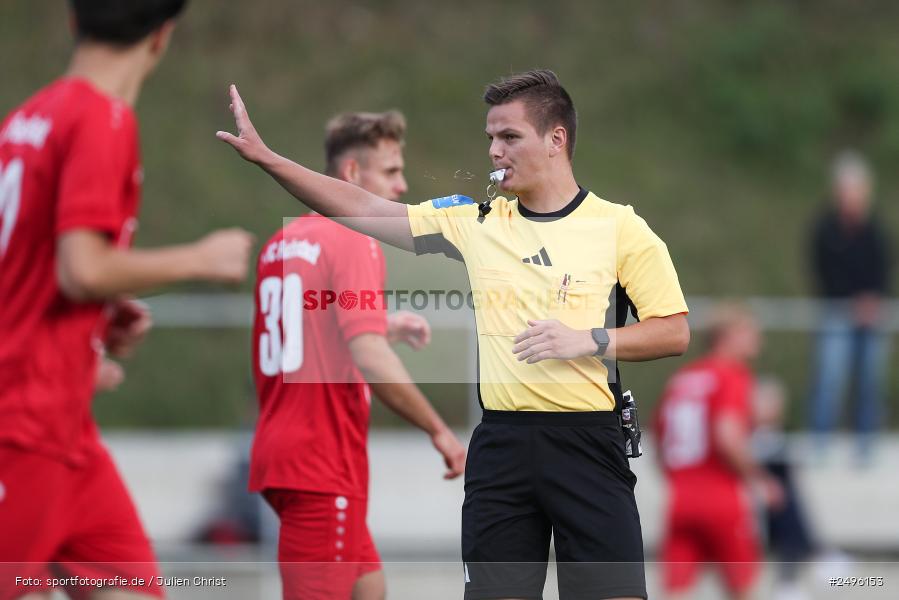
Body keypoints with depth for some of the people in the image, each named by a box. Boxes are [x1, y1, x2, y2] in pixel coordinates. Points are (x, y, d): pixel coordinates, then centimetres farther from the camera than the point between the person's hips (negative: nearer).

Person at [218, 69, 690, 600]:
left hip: (588, 442, -3)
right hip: (501, 442, 3)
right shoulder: (475, 221, 9)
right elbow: (361, 208, 9)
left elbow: (675, 333, -1)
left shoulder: (620, 227, 0)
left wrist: (588, 340, -15)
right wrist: (265, 156, 4)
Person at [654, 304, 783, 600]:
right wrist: (758, 480, -8)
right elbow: (727, 438, -20)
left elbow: (660, 442, 17)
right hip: (723, 501, -5)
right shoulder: (732, 375, -7)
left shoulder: (680, 378, 15)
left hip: (680, 498, 5)